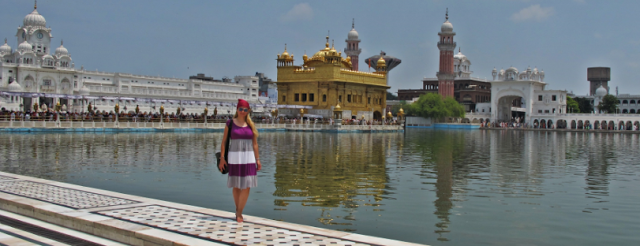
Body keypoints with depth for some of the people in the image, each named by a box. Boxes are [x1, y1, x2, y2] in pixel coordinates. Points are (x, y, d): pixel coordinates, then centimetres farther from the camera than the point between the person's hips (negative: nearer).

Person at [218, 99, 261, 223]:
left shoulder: (251, 125, 6)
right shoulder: (230, 123, 0)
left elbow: (255, 144, 8)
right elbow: (224, 141, -1)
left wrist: (257, 159, 4)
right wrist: (222, 158, -8)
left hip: (248, 158, 2)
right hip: (234, 158, -1)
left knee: (246, 186, -6)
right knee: (236, 186, 8)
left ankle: (239, 213, 2)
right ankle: (238, 210, 26)